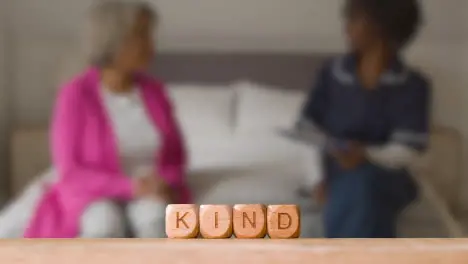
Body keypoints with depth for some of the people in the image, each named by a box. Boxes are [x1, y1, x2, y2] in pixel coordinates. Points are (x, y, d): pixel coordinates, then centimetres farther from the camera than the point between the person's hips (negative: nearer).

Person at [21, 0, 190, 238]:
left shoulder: (154, 92, 2)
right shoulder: (75, 95, -11)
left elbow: (175, 157, 8)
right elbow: (70, 173, -12)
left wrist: (165, 186, -14)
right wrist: (130, 187, -24)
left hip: (149, 197, 3)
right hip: (92, 199, -3)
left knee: (156, 216, -34)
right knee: (106, 223, -39)